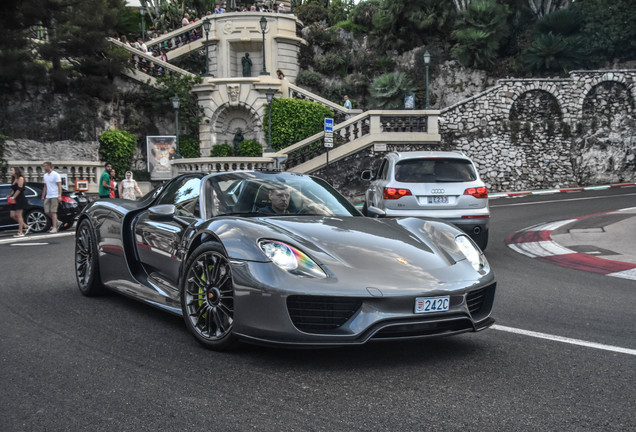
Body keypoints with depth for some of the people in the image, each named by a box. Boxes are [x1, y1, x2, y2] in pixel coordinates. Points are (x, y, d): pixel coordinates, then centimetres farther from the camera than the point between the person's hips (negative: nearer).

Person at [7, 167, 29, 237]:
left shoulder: (20, 178, -9)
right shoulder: (14, 179, 18)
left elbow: (19, 189, -16)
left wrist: (13, 197, -17)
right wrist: (10, 195, 5)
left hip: (20, 199, -9)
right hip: (15, 200, 9)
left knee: (18, 215, -8)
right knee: (12, 215, 4)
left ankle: (20, 232, -5)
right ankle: (25, 226, 14)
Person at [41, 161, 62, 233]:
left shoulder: (55, 175, -6)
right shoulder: (45, 175, 16)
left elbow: (59, 186, -10)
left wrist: (59, 196, -17)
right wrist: (43, 196, 17)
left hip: (54, 196, -7)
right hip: (47, 197, 7)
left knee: (53, 212, -9)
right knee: (47, 212, 1)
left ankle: (54, 227, -7)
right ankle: (56, 221, 21)